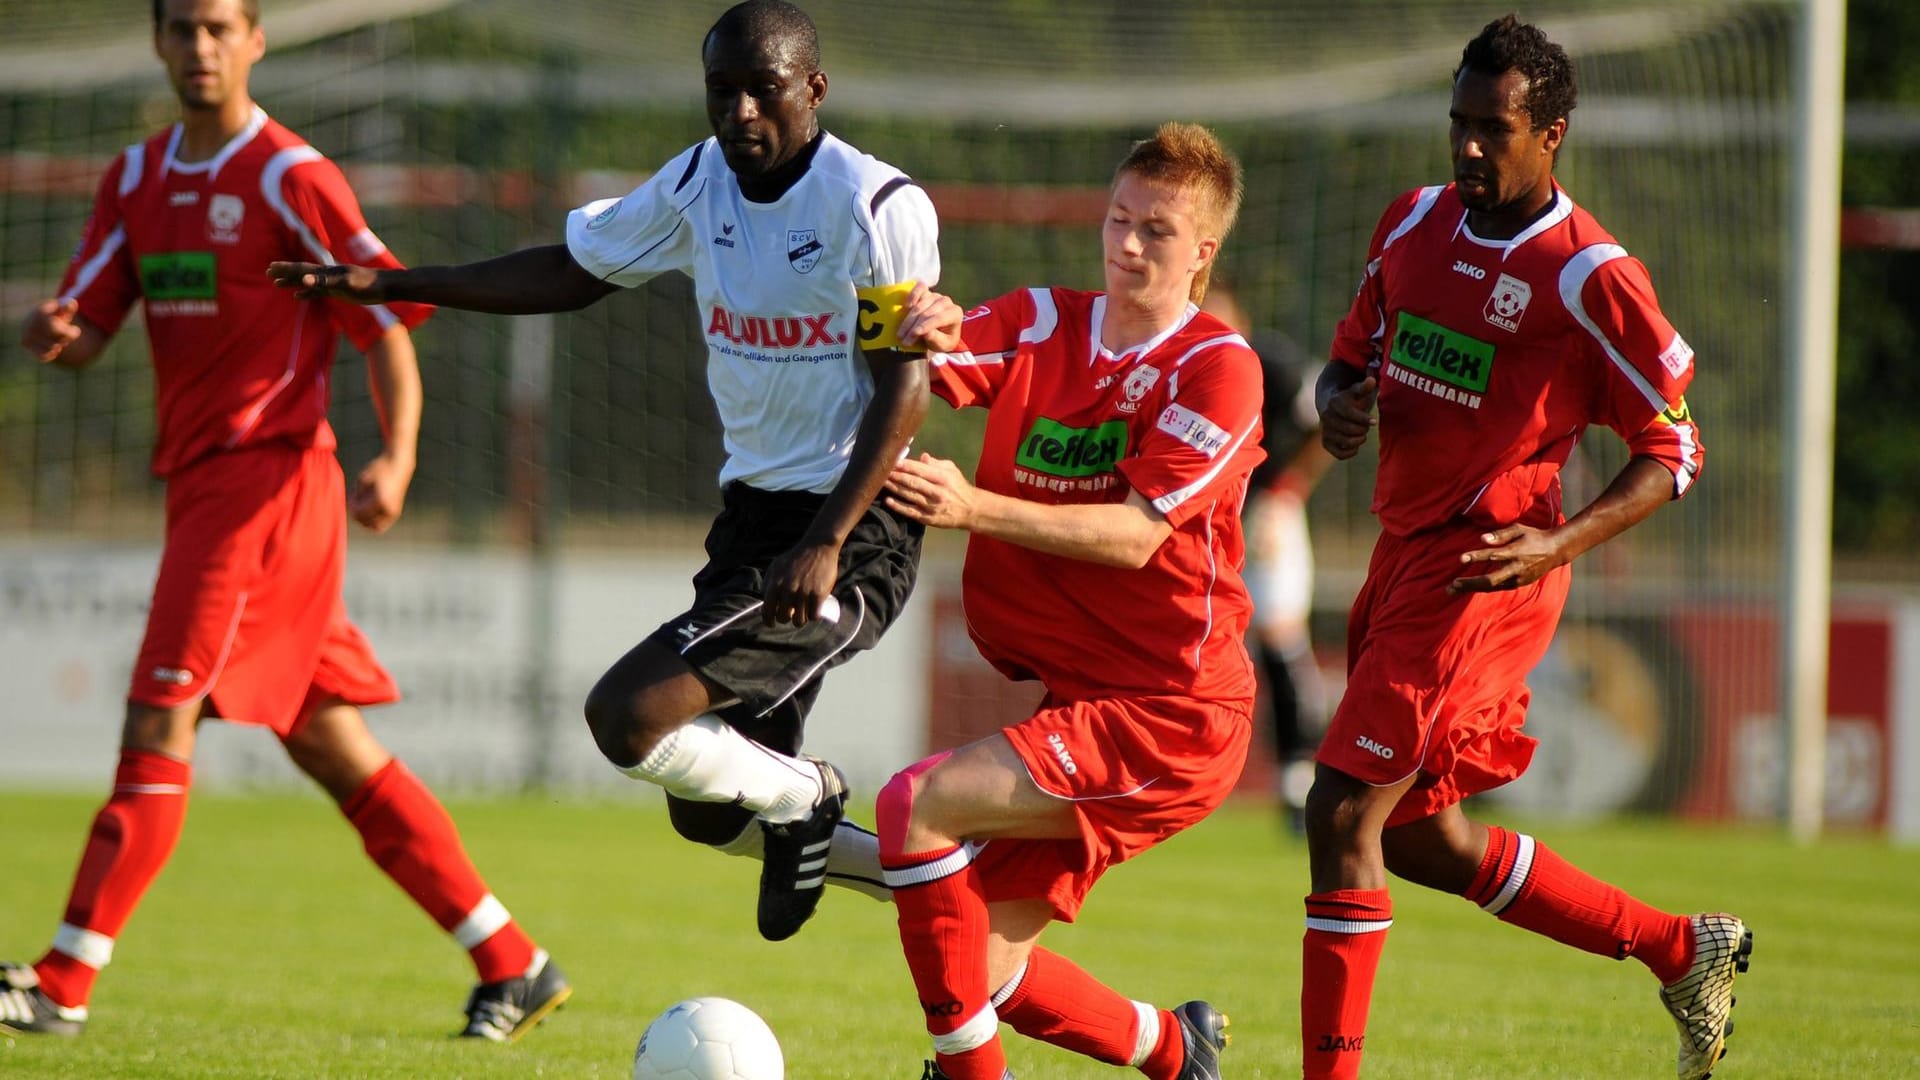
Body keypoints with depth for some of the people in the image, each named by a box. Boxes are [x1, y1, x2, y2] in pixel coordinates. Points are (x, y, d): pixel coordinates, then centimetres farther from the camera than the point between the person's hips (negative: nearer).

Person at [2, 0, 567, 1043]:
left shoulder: (290, 178, -9)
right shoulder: (136, 179, 14)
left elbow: (390, 324, -9)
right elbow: (87, 330, 11)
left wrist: (397, 458, -23)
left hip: (268, 478, -8)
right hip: (199, 483, 8)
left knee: (158, 723, -12)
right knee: (337, 753, 8)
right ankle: (513, 966, 13)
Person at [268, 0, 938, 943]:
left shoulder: (879, 207, -15)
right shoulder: (699, 185, 5)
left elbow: (903, 388, -18)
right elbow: (574, 273, 18)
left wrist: (825, 544, -26)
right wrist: (387, 284, 13)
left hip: (852, 538, -8)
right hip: (753, 515, 8)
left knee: (629, 716, -22)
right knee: (709, 813, 14)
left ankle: (803, 798, 4)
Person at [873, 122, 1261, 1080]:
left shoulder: (1216, 367, -10)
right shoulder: (1039, 324, 8)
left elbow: (1136, 534, -20)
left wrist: (976, 508, -31)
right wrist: (927, 340, -31)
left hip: (1172, 717, -7)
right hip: (1081, 704, 7)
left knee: (917, 804, -22)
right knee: (986, 968, 7)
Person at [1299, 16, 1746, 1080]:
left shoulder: (1589, 278, -13)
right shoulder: (1416, 223, 8)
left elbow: (1674, 450, -6)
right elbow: (1352, 354, 20)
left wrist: (1562, 543, -20)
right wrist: (1339, 403, -5)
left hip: (1484, 573, -8)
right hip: (1404, 553, 8)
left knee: (1343, 820, -13)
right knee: (1421, 838, 15)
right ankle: (1684, 950, 28)